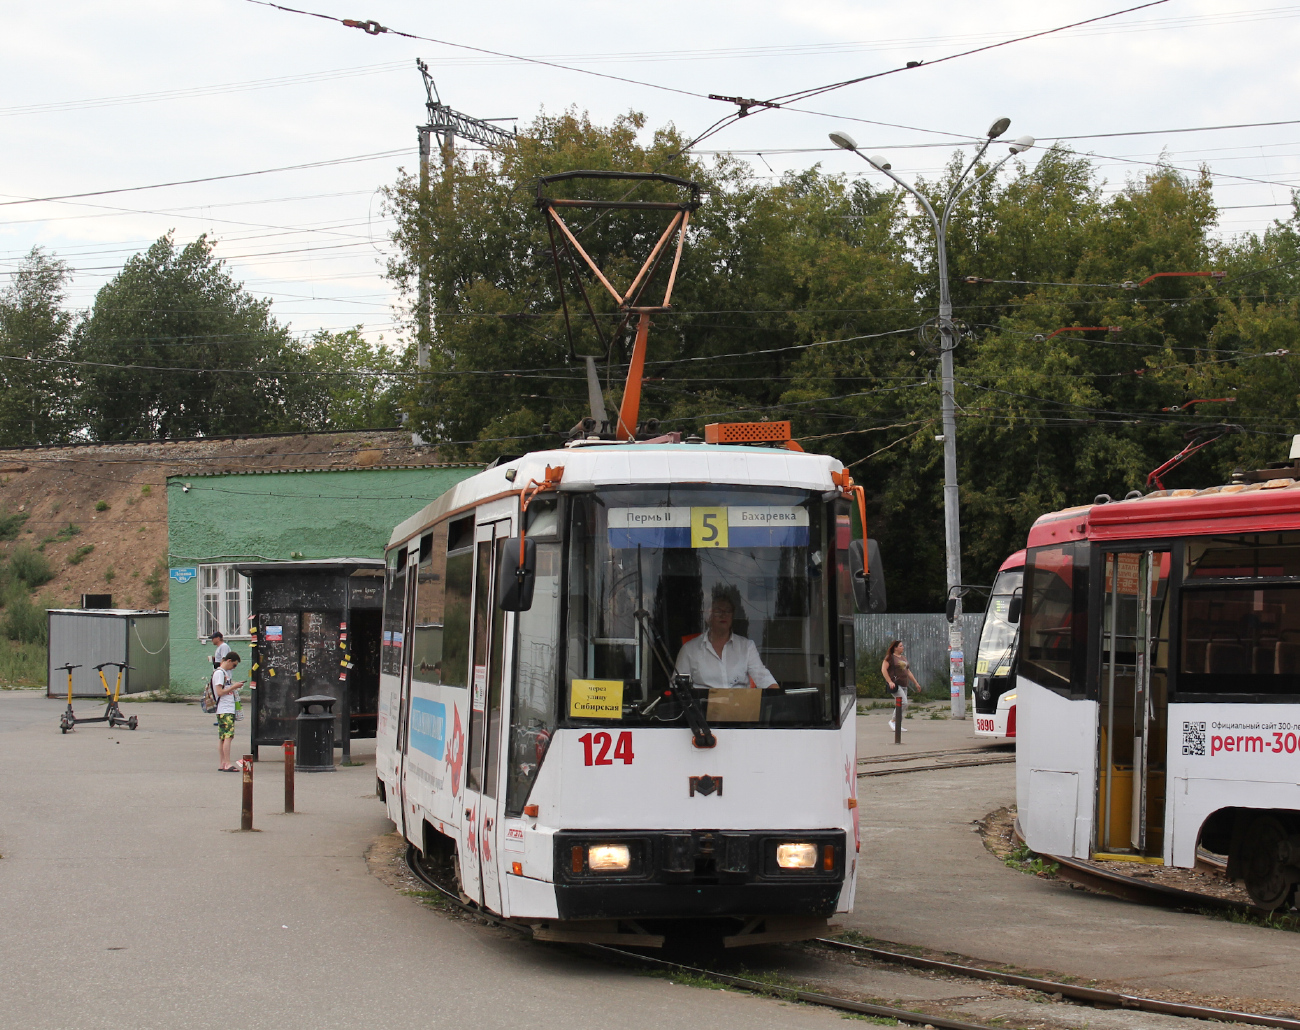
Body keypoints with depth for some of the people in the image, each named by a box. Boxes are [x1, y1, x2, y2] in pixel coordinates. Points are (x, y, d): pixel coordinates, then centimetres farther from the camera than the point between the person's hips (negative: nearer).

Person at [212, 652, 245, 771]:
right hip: (224, 710, -10)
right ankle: (227, 764, -15)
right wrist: (233, 687, -12)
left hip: (229, 709, 10)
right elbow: (219, 692, -17)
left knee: (222, 737, 9)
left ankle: (221, 764, 9)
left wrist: (234, 686, 12)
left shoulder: (225, 673, 19)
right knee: (228, 736, -13)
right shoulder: (219, 673, -10)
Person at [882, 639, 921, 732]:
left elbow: (908, 671, 27)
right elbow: (883, 669, -13)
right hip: (894, 684, -8)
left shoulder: (904, 657, 20)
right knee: (904, 703, -18)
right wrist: (890, 682, -22)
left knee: (901, 705, 6)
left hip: (903, 685, 8)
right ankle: (892, 721, -7)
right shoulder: (890, 657, -5)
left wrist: (916, 683, 26)